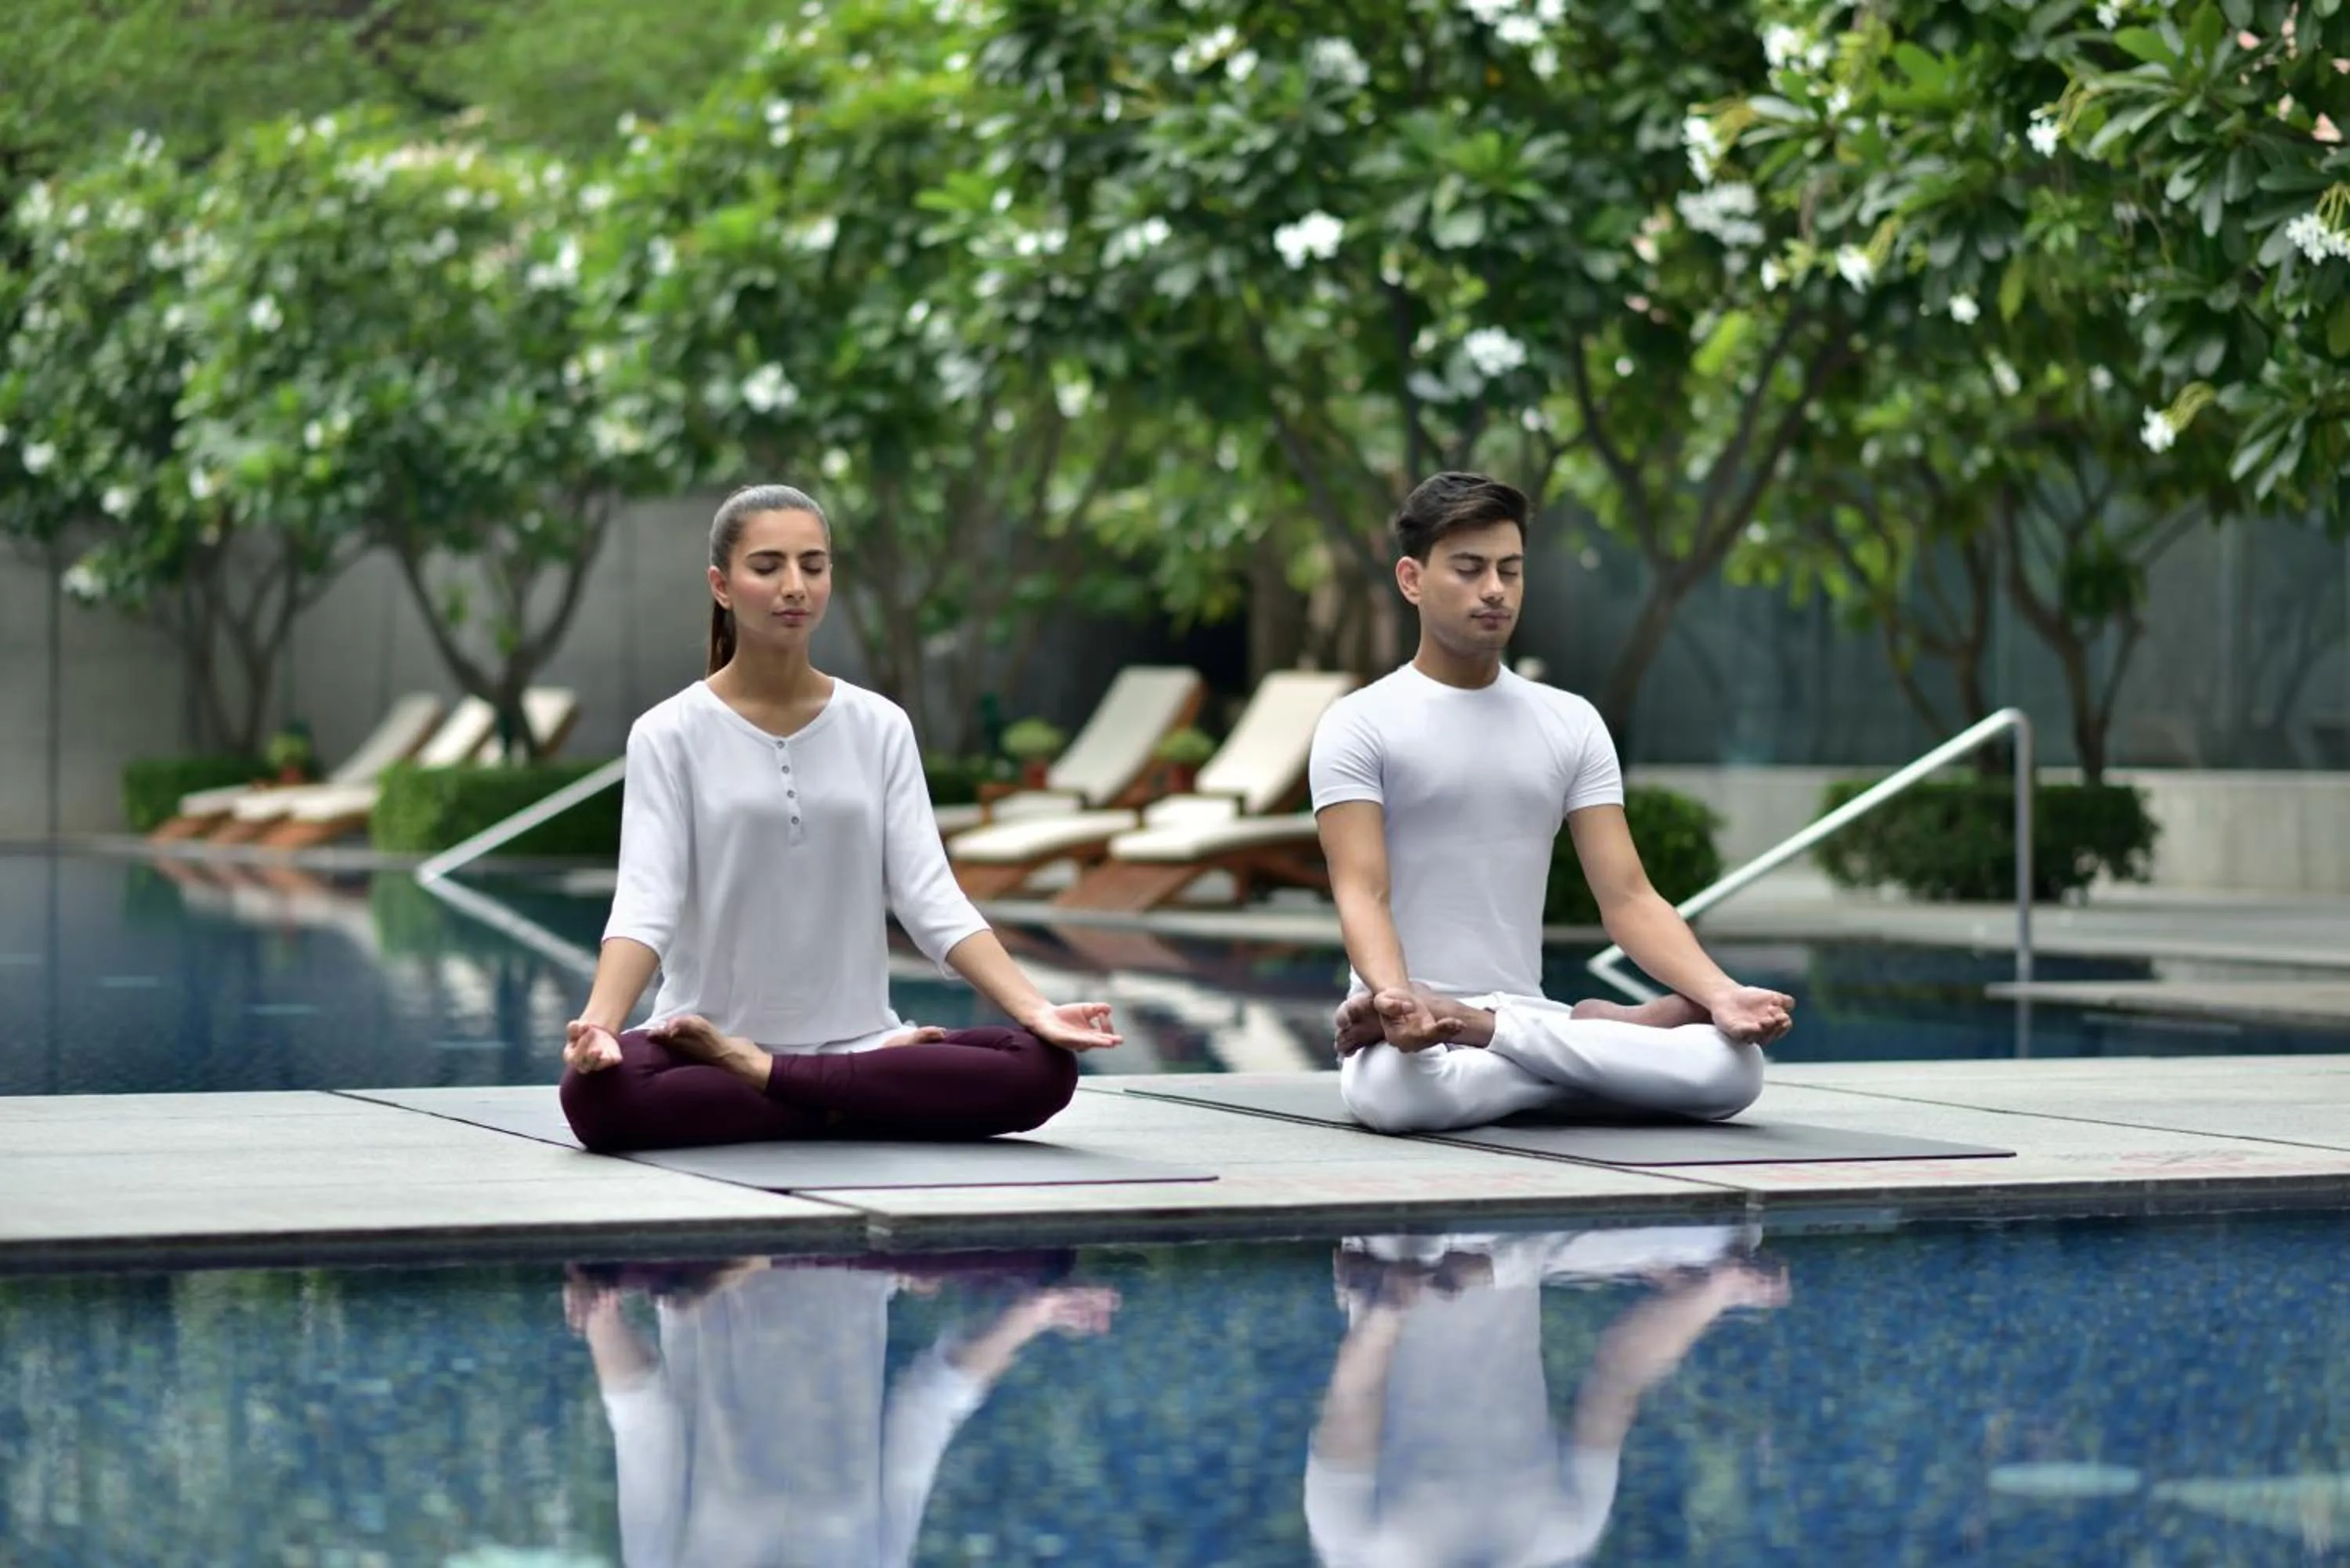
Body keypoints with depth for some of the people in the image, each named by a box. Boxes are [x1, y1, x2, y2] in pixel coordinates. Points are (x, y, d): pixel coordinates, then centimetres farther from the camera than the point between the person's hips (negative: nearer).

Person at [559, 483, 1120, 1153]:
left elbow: (930, 895, -1)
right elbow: (646, 898, -14)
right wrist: (597, 1022, -33)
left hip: (857, 1041, 3)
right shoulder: (669, 735, -2)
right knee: (598, 1093, -36)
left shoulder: (880, 727, 6)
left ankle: (762, 1076, -14)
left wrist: (1035, 1010, -16)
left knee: (1043, 1069, -23)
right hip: (705, 1046, -2)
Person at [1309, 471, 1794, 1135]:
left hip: (1527, 1013, 4)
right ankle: (1602, 1035, -19)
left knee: (1732, 1066, -22)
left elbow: (1627, 897, 4)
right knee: (1397, 1090, -42)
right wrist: (1397, 999, -36)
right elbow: (1363, 896, -13)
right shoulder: (1359, 726, -2)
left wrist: (1720, 993, -15)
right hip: (1412, 1029, -4)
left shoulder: (1572, 723, 11)